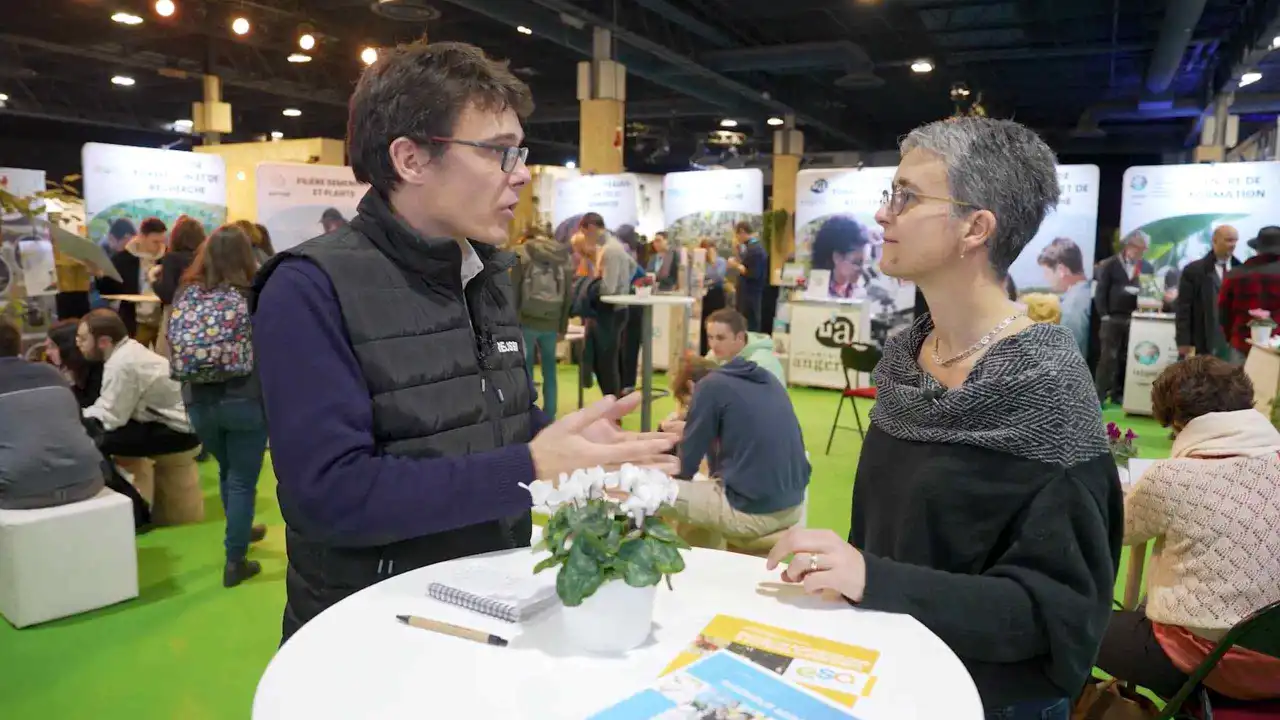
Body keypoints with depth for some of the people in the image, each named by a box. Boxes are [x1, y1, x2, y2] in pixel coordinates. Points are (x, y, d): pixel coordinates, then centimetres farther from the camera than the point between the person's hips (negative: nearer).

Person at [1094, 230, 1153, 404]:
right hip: (1112, 319, -2)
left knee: (1128, 359, 4)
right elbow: (1100, 292, 0)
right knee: (1107, 358, -4)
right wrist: (1104, 315, -7)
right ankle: (1099, 395, -1)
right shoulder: (1110, 265, 3)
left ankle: (1119, 394, 11)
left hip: (1135, 320, 3)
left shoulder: (1147, 268, 10)